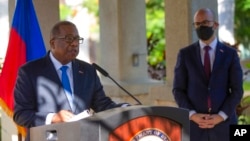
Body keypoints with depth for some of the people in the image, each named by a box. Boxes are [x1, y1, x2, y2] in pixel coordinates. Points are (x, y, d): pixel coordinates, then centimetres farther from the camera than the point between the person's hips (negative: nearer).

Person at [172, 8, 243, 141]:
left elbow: (237, 91, 0)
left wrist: (221, 116, -13)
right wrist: (193, 115, -13)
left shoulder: (230, 54, 4)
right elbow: (178, 90, 2)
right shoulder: (185, 54, 4)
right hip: (194, 124, 0)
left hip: (223, 123, 0)